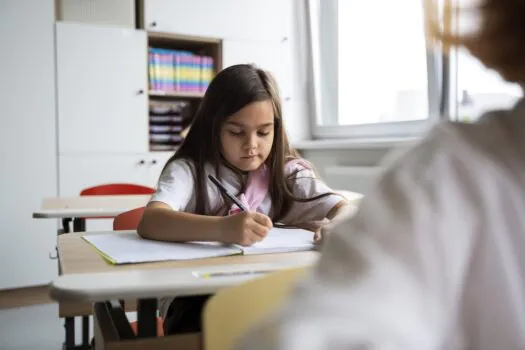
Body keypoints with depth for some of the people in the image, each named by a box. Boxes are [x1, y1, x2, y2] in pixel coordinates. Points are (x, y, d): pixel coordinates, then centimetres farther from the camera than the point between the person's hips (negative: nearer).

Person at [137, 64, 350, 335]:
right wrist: (222, 228, -43)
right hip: (195, 302, -3)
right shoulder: (189, 170, -6)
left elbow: (343, 209, -4)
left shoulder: (287, 172, 5)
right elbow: (149, 222, -25)